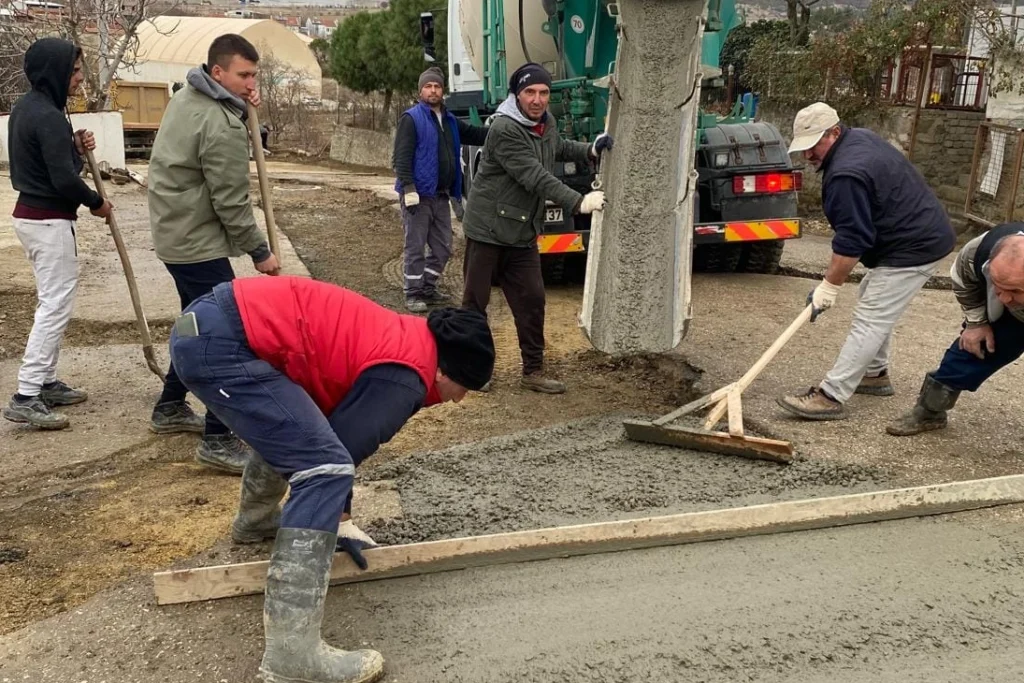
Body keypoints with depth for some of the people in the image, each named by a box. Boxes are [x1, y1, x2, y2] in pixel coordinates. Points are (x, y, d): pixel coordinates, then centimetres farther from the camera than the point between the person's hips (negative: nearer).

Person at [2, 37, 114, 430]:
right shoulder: (48, 116, -20)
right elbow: (63, 179, -23)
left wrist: (75, 146, 3)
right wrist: (96, 203, -7)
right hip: (49, 221, -10)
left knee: (52, 302, 17)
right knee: (56, 306, -8)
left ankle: (45, 383, 24)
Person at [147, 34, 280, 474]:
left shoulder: (186, 97, 9)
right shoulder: (221, 126, -21)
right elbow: (231, 202, -19)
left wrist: (243, 107, -1)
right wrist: (259, 251, -10)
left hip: (175, 232, 10)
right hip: (198, 242, -10)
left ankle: (170, 408, 35)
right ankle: (218, 441, -8)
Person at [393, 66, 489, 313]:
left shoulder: (450, 120, 16)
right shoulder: (411, 118, -7)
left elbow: (475, 134, 24)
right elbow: (402, 156, -15)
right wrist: (408, 188, -23)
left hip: (441, 196, 8)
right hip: (419, 195, -7)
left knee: (443, 248, 14)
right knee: (415, 248, -1)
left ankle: (428, 288, 27)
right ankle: (413, 294, 9)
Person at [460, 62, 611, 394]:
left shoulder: (546, 123, 7)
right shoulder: (504, 129, -21)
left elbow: (560, 148, 29)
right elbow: (536, 177, -26)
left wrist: (591, 150, 10)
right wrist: (578, 202, -30)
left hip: (523, 233, 7)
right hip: (487, 229, -7)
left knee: (531, 300, 5)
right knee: (475, 302, 4)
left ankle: (533, 370, 15)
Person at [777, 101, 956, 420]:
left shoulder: (846, 175, -26)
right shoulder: (860, 137, 7)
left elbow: (851, 242, -25)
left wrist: (829, 287, -18)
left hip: (913, 248, -11)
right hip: (925, 234, 11)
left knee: (869, 321, -13)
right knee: (874, 305, 22)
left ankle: (830, 397, -14)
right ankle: (876, 374, 33)